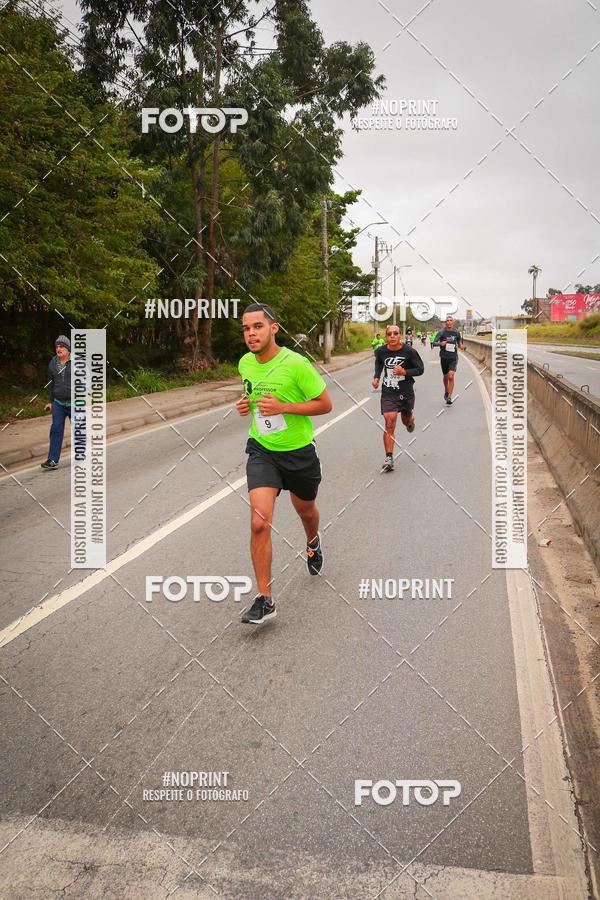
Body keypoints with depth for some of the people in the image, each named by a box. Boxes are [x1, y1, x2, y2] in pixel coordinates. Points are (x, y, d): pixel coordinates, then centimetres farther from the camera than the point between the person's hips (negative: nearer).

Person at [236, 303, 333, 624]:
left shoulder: (296, 364, -18)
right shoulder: (245, 363, -1)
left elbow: (325, 404, -12)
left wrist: (283, 407, -24)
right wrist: (245, 403, -2)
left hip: (298, 451, -2)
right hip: (261, 451, 2)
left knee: (306, 511, 23)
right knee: (259, 523, -16)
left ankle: (313, 542, 62)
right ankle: (264, 600, -7)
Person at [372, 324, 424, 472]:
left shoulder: (409, 351, -12)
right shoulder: (381, 351, -4)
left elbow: (420, 369, -5)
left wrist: (405, 372, -22)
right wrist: (376, 377, 3)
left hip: (406, 392, 0)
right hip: (388, 393, 0)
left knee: (406, 421, 22)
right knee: (389, 424, -14)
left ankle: (411, 420, 63)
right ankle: (389, 459, -11)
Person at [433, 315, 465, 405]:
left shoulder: (457, 333, 2)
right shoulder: (441, 332, -5)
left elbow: (459, 342, 17)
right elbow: (434, 343, -8)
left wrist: (461, 346, -6)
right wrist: (440, 343, -29)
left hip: (453, 358, 0)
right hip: (444, 357, 0)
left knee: (451, 376, -16)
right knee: (445, 376, 15)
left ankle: (449, 397, -15)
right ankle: (446, 392, 43)